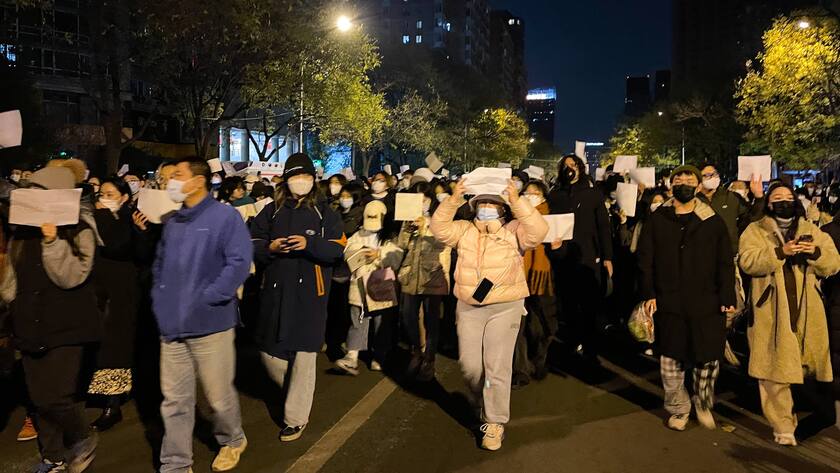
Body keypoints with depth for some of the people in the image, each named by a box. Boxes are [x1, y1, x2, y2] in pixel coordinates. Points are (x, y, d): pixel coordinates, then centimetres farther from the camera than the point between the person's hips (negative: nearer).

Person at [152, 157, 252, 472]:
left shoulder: (225, 216, -7)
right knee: (174, 399, 9)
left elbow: (239, 263, -16)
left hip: (209, 323, -5)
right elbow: (160, 264, 21)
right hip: (172, 325, 6)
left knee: (218, 394, 8)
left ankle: (232, 441, 35)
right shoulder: (173, 222, 13)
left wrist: (204, 300, -18)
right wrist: (160, 300, 6)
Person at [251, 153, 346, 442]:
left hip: (310, 291, -3)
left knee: (304, 355, -2)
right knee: (269, 352, 9)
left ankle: (296, 418, 12)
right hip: (275, 290, 3)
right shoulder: (272, 211, 11)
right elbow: (253, 244, 9)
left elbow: (338, 249, -4)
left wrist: (309, 244, -19)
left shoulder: (324, 212, 4)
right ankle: (295, 390, 38)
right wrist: (270, 248, -12)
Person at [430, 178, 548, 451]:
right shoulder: (464, 231, 5)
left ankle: (495, 423, 10)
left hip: (505, 307, -3)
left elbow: (538, 231, -19)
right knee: (469, 364, 9)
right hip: (468, 307, 3)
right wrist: (453, 200, -19)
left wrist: (517, 201, -27)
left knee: (497, 367, -3)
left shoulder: (513, 231, -3)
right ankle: (483, 403, 38)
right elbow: (439, 228, -7)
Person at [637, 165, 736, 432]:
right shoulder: (657, 220, 5)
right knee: (671, 361, 6)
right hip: (668, 303, 0)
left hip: (707, 305, 0)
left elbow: (725, 263, 4)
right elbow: (645, 260, 4)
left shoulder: (713, 221, 5)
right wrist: (648, 294, -5)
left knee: (708, 359, 4)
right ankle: (678, 409, 25)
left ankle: (704, 405, 29)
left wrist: (727, 297, -3)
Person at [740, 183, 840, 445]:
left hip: (808, 313, 3)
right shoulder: (755, 231, 7)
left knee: (808, 366, 2)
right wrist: (780, 252, -21)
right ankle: (783, 426, 6)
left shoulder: (812, 231, 17)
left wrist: (815, 252, -12)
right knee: (774, 369, -3)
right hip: (771, 313, -3)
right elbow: (748, 262, -9)